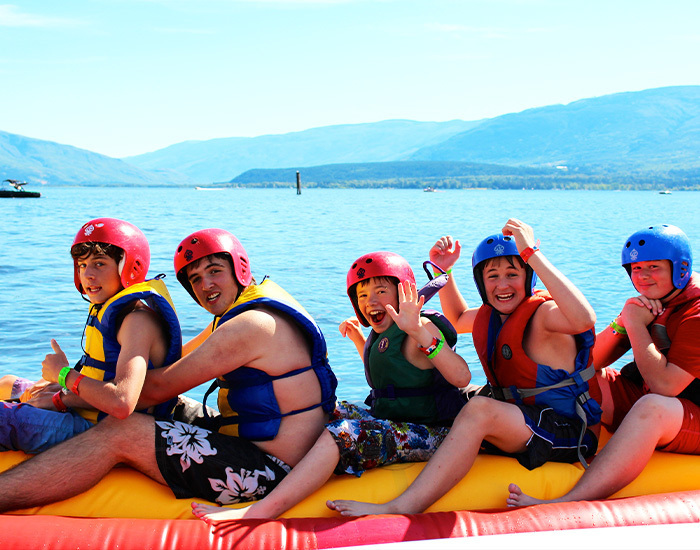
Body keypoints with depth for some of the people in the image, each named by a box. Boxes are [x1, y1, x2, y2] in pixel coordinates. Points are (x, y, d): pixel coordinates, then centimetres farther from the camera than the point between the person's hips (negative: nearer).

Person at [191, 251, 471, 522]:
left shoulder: (422, 328, -14)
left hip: (431, 435, -10)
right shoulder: (384, 333, 14)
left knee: (348, 433, -31)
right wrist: (358, 338, 21)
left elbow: (461, 377, -29)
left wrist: (420, 331, -37)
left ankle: (264, 510, -38)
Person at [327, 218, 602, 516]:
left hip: (572, 435, -9)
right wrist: (443, 271, 15)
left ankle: (399, 509, -37)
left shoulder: (543, 313, -15)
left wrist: (532, 253, -37)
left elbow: (584, 319, -40)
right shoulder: (490, 316, 8)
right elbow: (457, 319, 32)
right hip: (523, 428, 9)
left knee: (479, 408, -32)